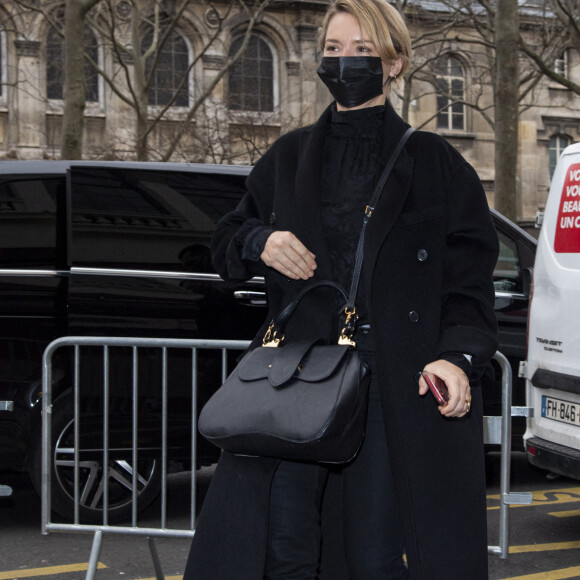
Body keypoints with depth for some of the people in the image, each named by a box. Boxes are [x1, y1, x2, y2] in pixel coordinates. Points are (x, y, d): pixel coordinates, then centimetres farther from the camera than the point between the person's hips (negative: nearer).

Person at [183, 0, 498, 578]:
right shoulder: (289, 158, 15)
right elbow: (224, 243, 22)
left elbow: (469, 281, 3)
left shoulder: (434, 164, 6)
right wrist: (257, 242, -2)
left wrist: (458, 357, -14)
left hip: (397, 382, -2)